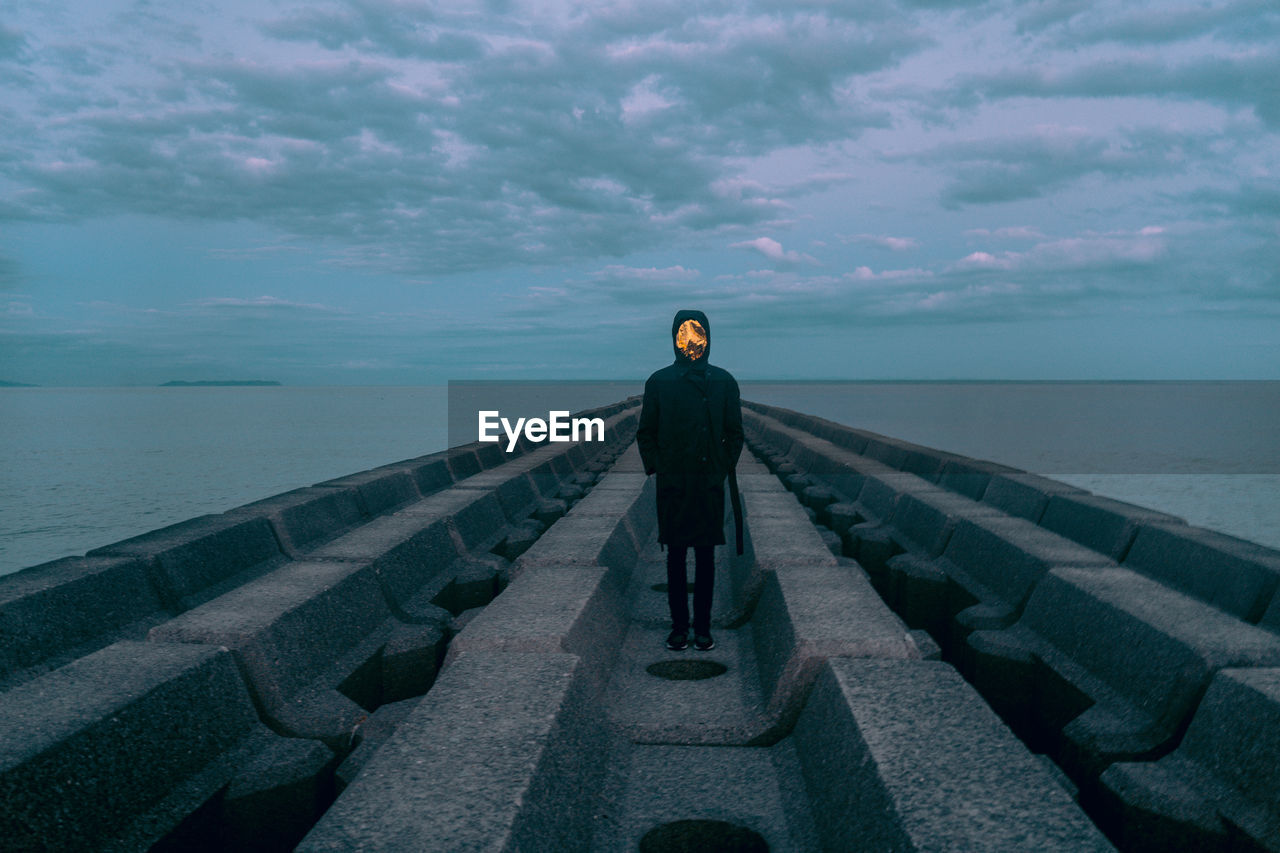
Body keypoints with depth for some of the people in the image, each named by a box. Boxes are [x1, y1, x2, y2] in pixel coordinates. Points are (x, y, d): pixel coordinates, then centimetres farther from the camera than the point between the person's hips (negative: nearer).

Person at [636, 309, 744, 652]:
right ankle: (679, 627, 14)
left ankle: (703, 628, 14)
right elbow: (645, 433, 7)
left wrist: (723, 468, -1)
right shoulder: (659, 382, 4)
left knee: (706, 556, 5)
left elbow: (734, 433, 9)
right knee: (676, 556, 5)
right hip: (672, 485, 0)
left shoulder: (723, 382, 6)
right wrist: (656, 469, -3)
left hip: (710, 484, 0)